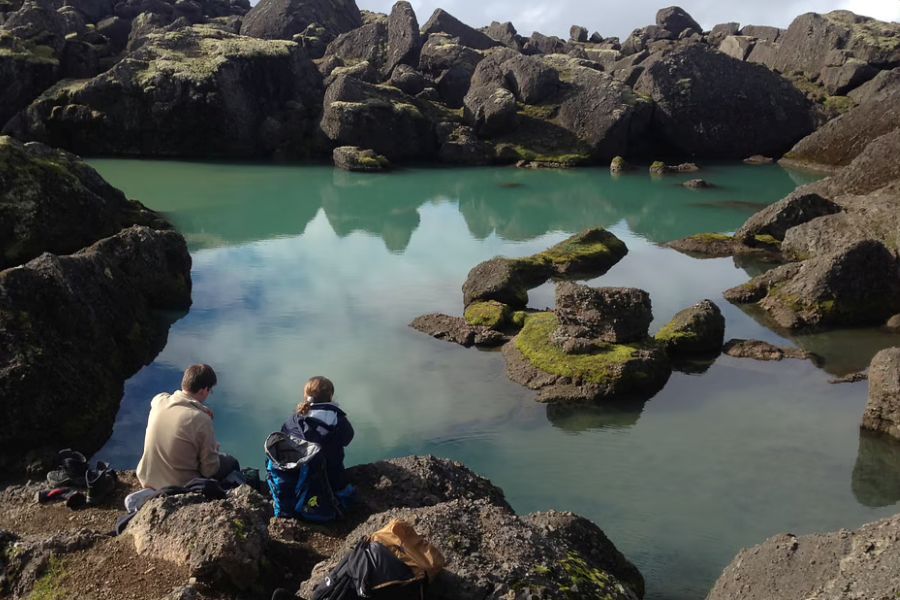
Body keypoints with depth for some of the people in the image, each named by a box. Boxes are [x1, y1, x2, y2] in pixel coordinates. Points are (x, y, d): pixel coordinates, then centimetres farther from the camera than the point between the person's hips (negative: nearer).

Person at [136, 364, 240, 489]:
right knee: (231, 463, 16)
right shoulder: (201, 420, -26)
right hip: (180, 487, -6)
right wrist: (215, 448, 4)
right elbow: (209, 470, -17)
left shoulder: (159, 400, -11)